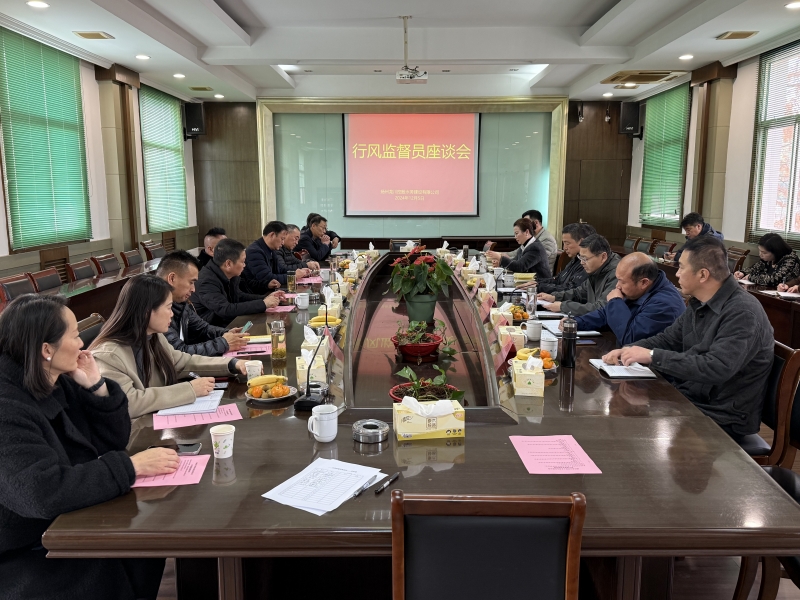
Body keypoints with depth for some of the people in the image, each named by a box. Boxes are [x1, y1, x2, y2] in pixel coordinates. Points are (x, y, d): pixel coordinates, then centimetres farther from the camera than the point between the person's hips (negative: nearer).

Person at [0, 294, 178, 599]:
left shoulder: (58, 383, 1)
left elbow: (112, 441, 5)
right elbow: (43, 493, -34)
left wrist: (97, 386, -9)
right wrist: (132, 466, -31)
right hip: (26, 558, -7)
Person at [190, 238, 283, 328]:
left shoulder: (231, 276, 2)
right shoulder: (207, 281, -23)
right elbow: (226, 310, -32)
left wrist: (266, 298, 6)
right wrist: (263, 304, -24)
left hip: (229, 324, 8)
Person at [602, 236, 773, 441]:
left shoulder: (743, 312, -22)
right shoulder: (699, 303, 5)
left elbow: (716, 369, -33)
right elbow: (667, 339, 16)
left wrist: (653, 356, -28)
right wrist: (627, 351, -3)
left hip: (722, 417, -8)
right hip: (688, 398, 8)